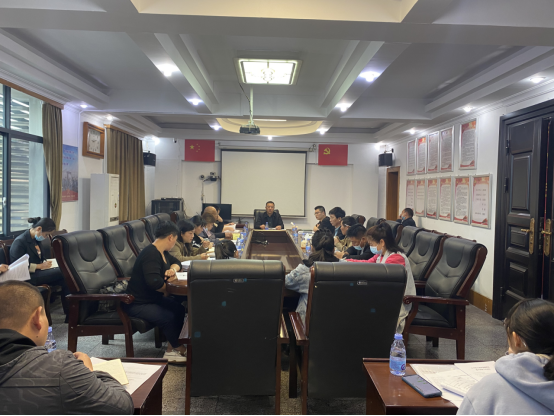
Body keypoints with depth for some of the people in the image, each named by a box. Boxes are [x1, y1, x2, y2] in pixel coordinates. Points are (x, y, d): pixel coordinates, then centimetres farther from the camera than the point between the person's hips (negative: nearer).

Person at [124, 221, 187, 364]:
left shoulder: (162, 252, 7)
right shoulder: (151, 254, -24)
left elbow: (176, 262, 23)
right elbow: (154, 281, -37)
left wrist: (173, 269, -2)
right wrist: (166, 290, -16)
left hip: (153, 298, 10)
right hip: (138, 304, -10)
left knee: (179, 309, -3)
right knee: (168, 317, -23)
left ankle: (171, 350, 4)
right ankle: (178, 349, 3)